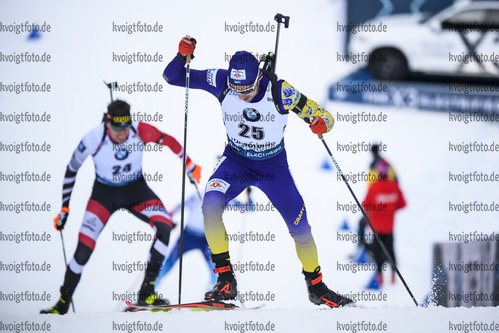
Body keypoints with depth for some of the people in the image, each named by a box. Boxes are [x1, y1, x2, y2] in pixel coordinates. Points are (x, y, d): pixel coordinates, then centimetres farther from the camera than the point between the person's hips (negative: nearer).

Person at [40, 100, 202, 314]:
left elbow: (168, 141, -2)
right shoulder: (94, 139, -25)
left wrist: (190, 165, 8)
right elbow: (71, 170, -8)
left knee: (164, 228, -24)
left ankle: (146, 292, -16)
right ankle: (63, 303, 2)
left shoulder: (141, 131, -23)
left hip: (136, 191, 2)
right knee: (84, 249, -17)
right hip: (104, 194, -2)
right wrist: (65, 208, -5)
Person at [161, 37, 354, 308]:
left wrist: (321, 123, -43)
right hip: (236, 161, 1)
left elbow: (325, 119, -19)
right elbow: (172, 76, -15)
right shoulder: (221, 82, -21)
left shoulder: (279, 91, -26)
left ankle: (316, 286, 25)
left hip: (273, 165, -1)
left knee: (299, 225, -2)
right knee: (211, 204, -27)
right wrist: (183, 55, -36)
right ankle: (225, 280, -18)